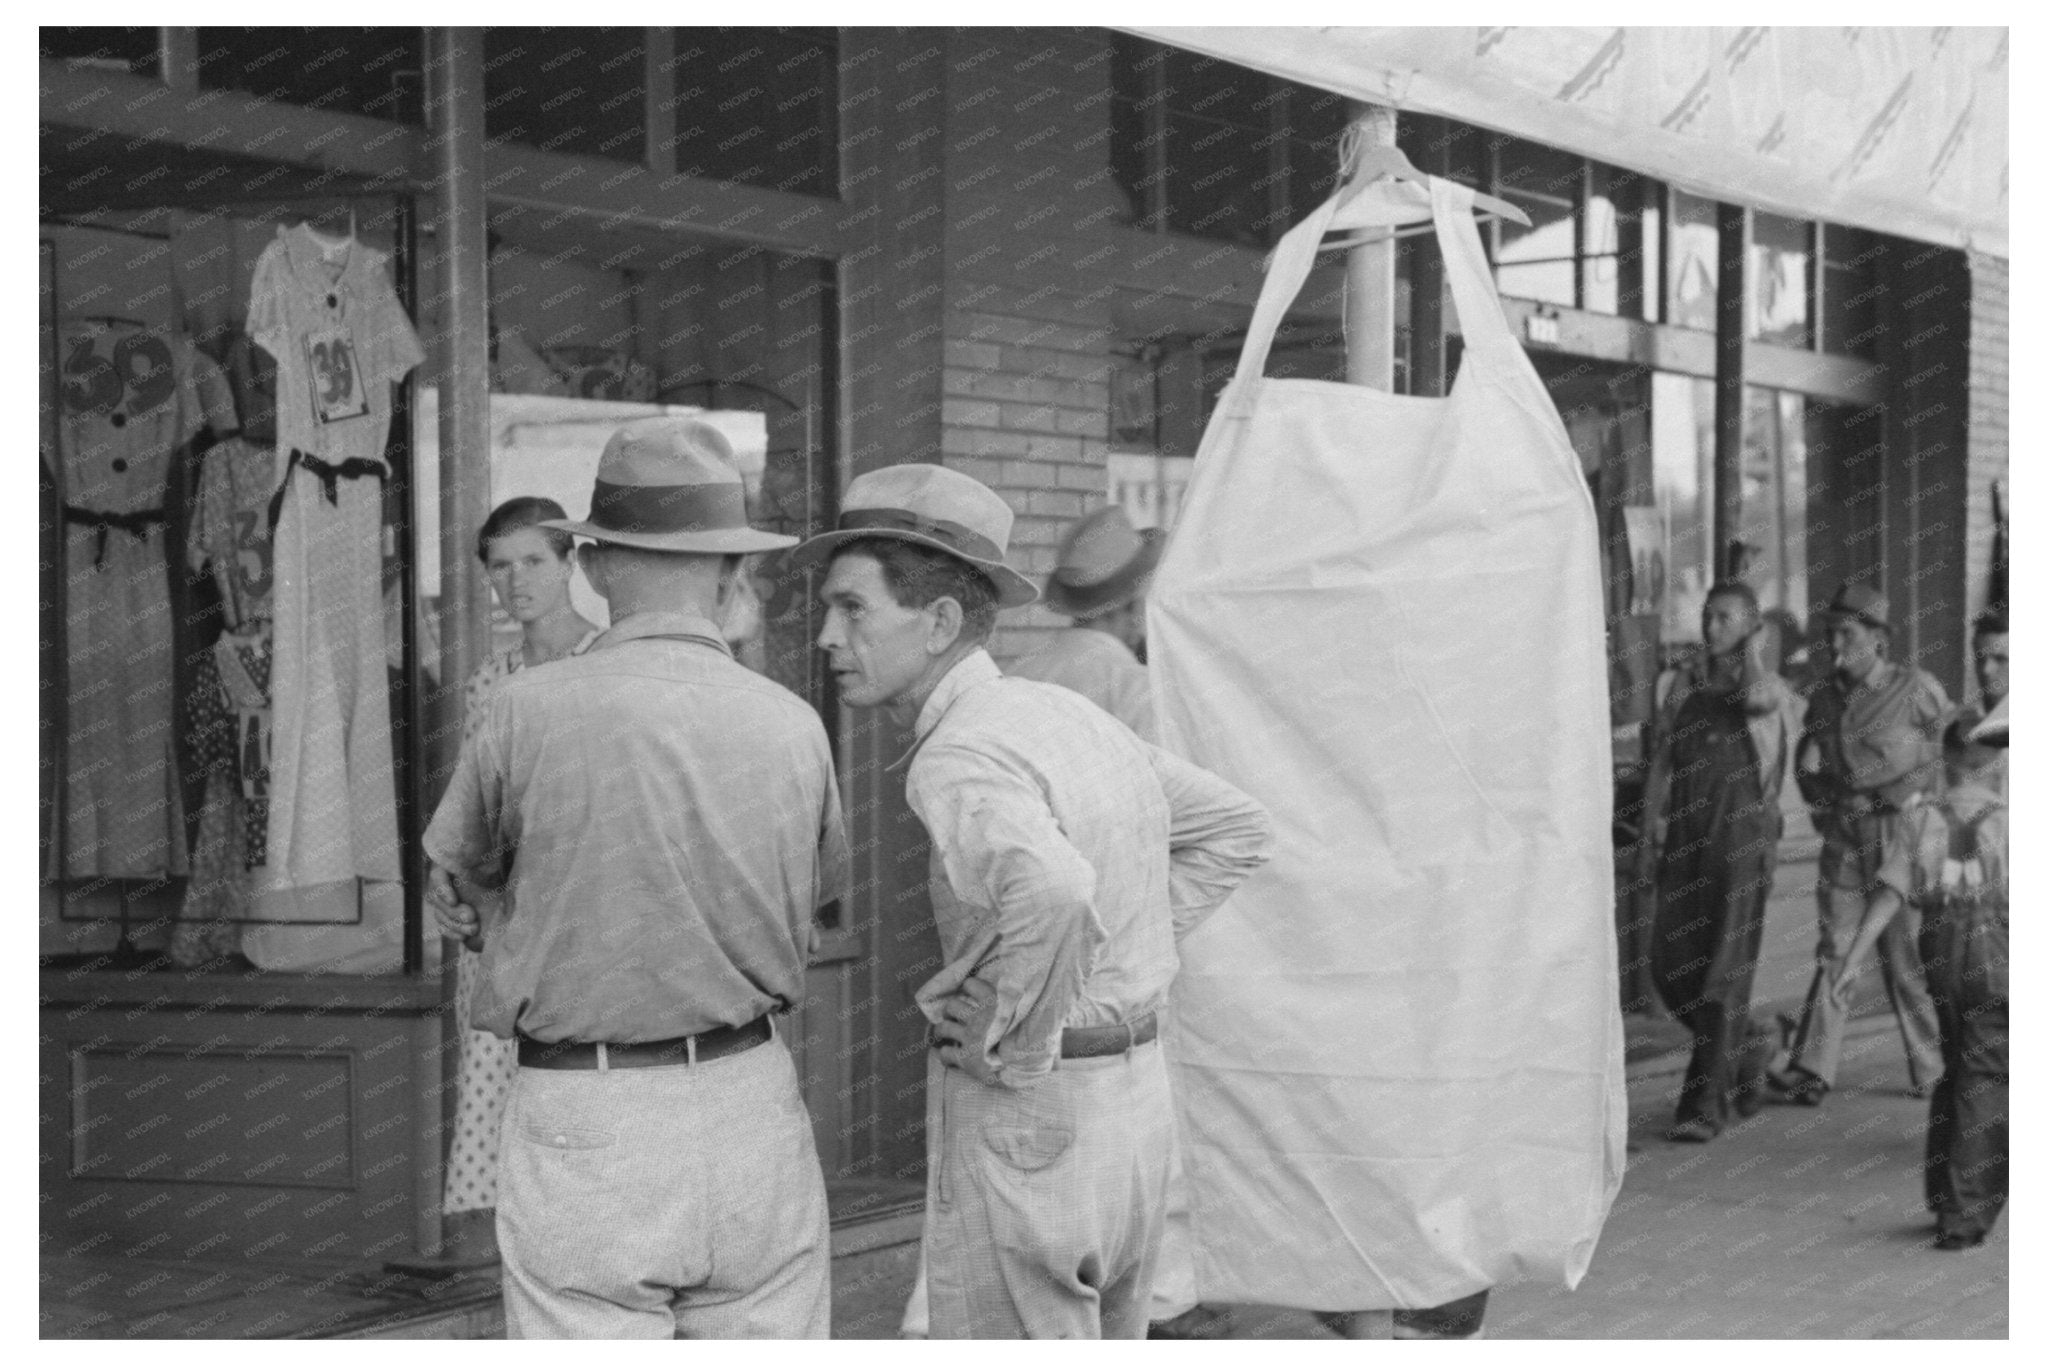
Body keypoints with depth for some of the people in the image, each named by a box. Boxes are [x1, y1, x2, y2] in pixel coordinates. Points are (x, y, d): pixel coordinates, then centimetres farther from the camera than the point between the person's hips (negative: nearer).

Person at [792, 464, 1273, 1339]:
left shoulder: (960, 758, -19)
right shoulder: (1064, 715, 9)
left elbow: (1052, 889, -39)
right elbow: (1236, 831, 19)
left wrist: (1017, 1043, -23)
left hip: (1025, 1125, -9)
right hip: (1132, 1100, 9)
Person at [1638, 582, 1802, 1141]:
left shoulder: (1771, 686, 1)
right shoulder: (1684, 685, 13)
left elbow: (1757, 699, -24)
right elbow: (1664, 761, 13)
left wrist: (1752, 652, -8)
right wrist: (1656, 828, 3)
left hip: (1743, 831, -4)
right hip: (1686, 833, 5)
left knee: (1724, 971, -7)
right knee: (1670, 965, 1)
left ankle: (1704, 1105, -5)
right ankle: (1747, 1047, 28)